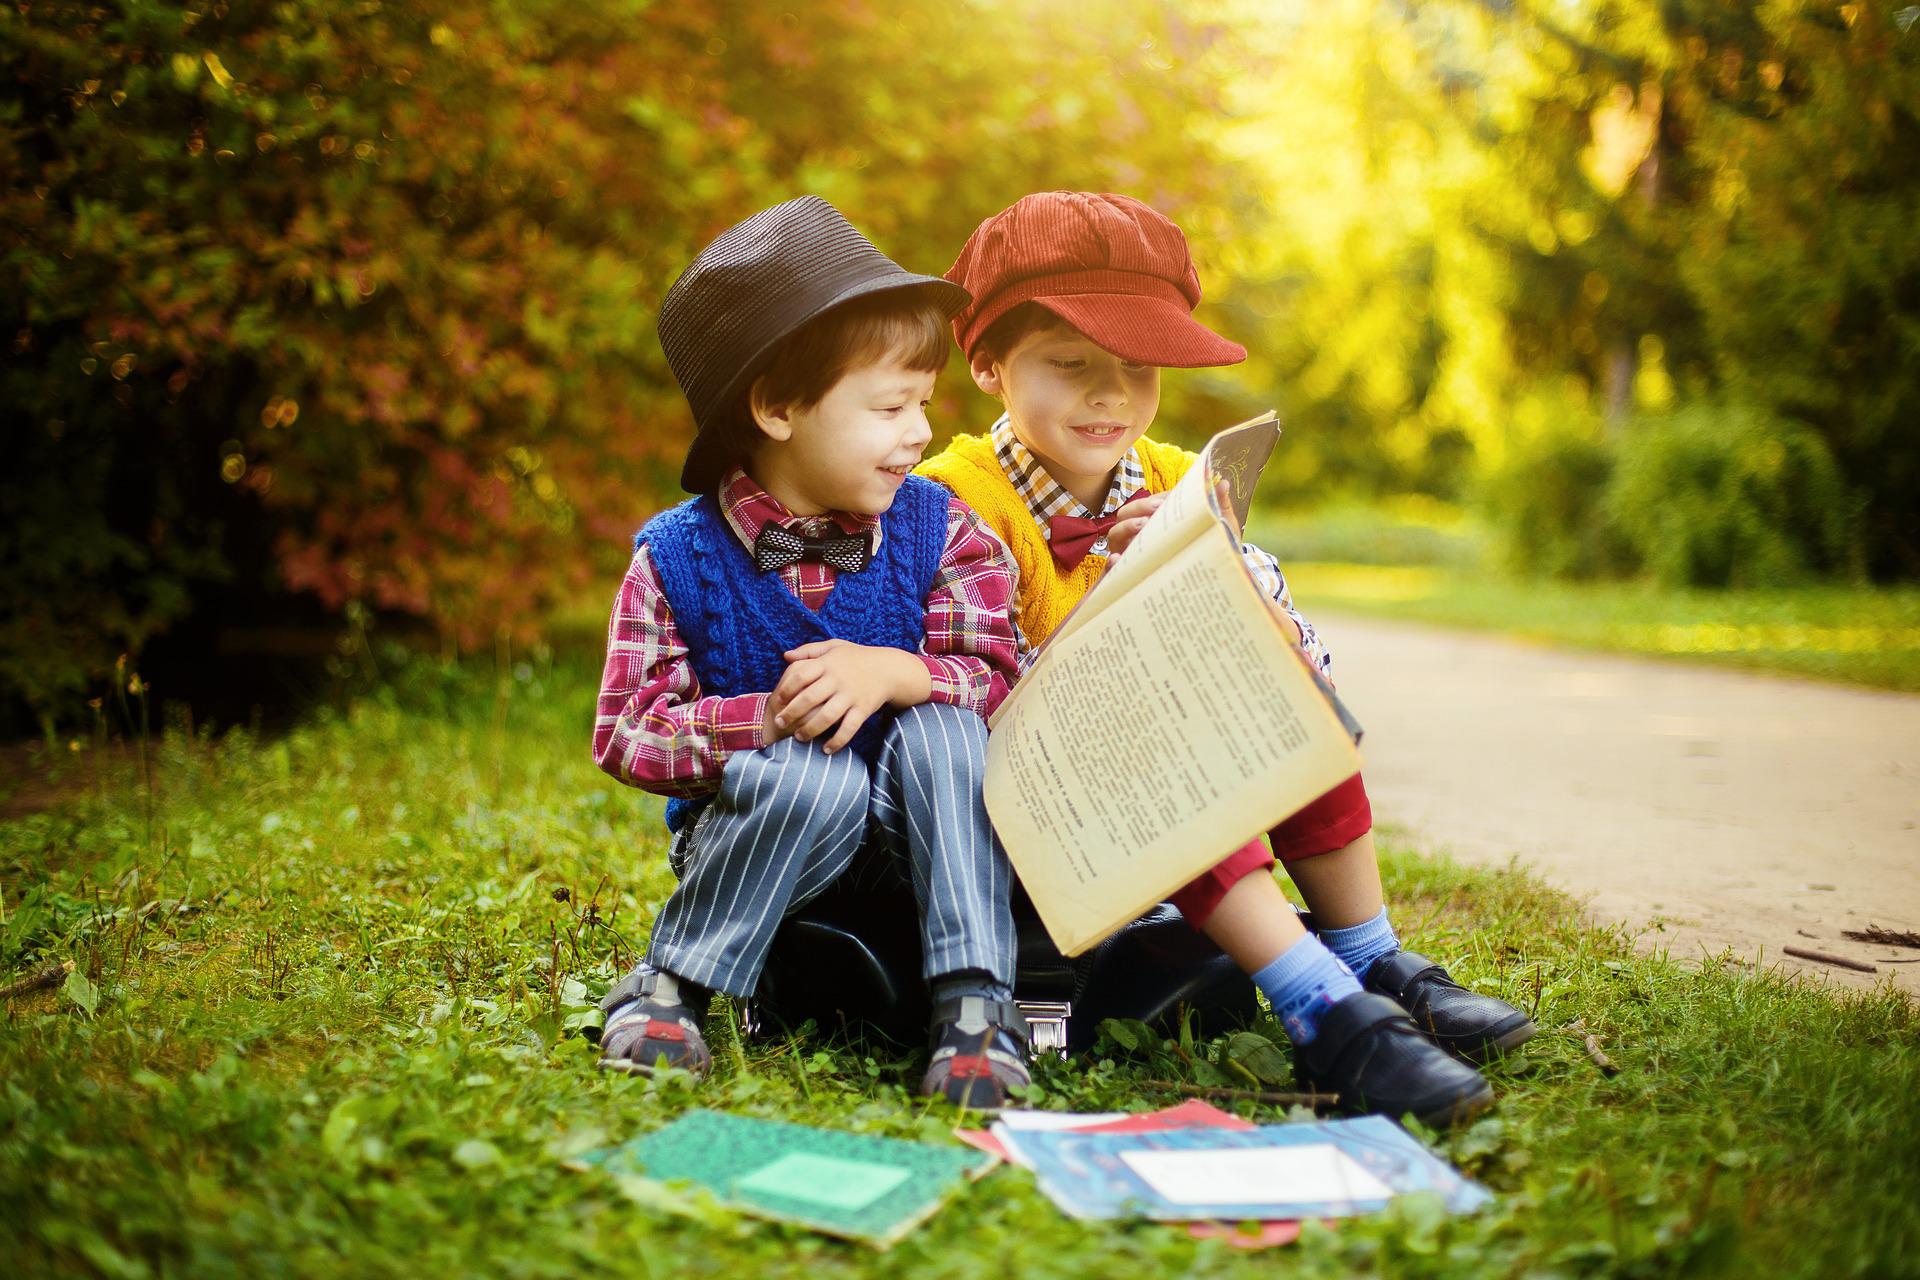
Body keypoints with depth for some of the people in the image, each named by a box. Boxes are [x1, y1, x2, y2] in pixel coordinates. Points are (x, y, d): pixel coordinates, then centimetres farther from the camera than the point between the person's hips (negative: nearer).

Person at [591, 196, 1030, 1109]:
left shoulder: (937, 531, -4)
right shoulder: (677, 558, -11)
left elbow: (999, 681, -9)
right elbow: (624, 734, -12)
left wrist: (896, 673, -29)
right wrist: (772, 718, -26)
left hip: (903, 835, 2)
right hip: (749, 835, -2)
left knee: (940, 731, -27)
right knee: (817, 774, -34)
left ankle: (976, 1003, -25)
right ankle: (666, 985, -15)